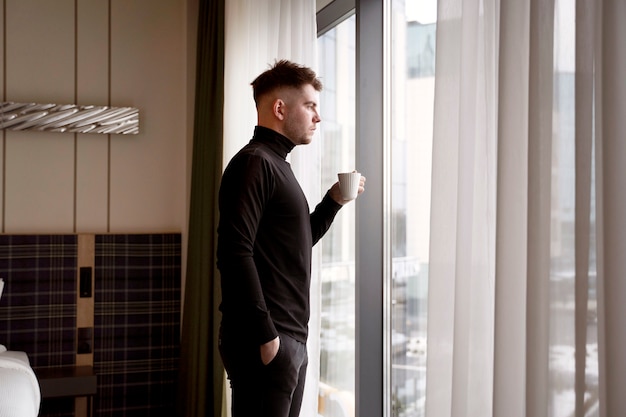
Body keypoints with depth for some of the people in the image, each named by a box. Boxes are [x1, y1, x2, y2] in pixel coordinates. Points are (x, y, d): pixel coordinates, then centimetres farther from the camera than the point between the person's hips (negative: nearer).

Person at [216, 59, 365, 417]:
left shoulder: (277, 164, 19)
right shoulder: (253, 162, -10)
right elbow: (235, 254, -20)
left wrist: (334, 201, 15)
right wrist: (264, 335, -21)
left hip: (292, 340, 9)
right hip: (265, 342, -9)